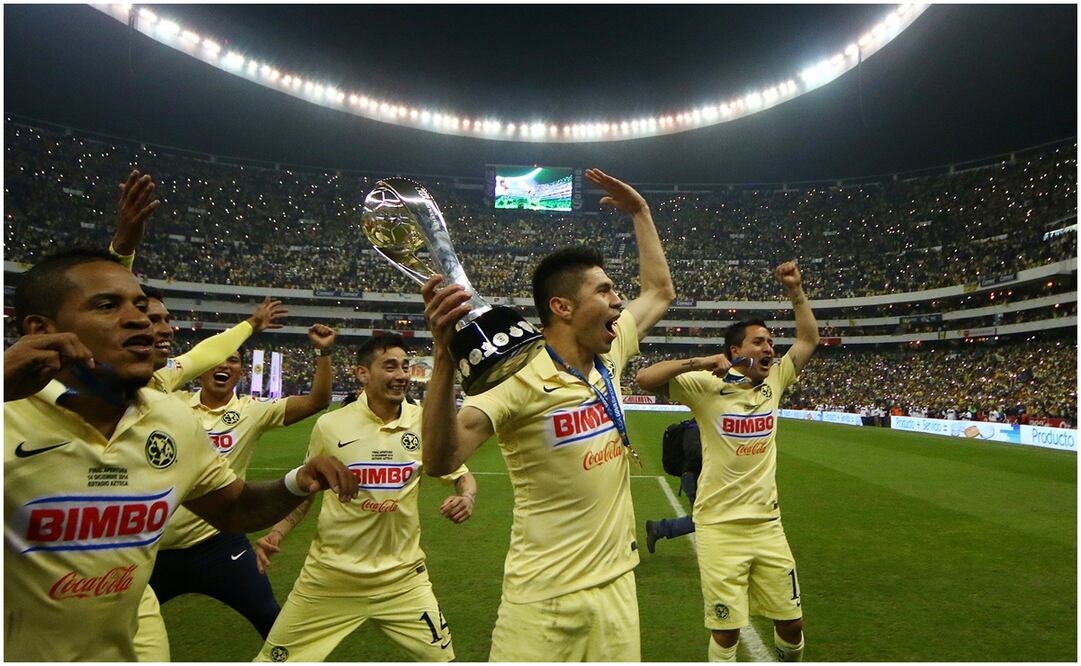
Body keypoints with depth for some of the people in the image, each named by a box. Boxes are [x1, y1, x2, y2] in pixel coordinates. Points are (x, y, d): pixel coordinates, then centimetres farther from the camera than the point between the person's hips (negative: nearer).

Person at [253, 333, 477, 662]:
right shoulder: (330, 425, -6)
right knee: (276, 657, 8)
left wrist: (467, 497, -17)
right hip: (331, 573, 0)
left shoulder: (425, 423, -5)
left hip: (402, 575, 1)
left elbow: (462, 475, 5)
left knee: (441, 656, 3)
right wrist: (277, 532, -5)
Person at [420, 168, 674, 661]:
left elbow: (660, 292, 18)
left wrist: (640, 211, 16)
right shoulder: (519, 380, -18)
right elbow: (441, 461, -30)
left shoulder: (607, 361, 3)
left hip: (616, 586, 6)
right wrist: (445, 357, -42)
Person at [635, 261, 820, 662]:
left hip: (767, 526, 5)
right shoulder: (707, 386, -11)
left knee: (791, 622, 16)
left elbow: (809, 340, 11)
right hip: (720, 528, -5)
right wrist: (697, 363, -27)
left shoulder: (773, 382, 4)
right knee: (726, 631, 3)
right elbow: (645, 379, -19)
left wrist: (796, 291, 1)